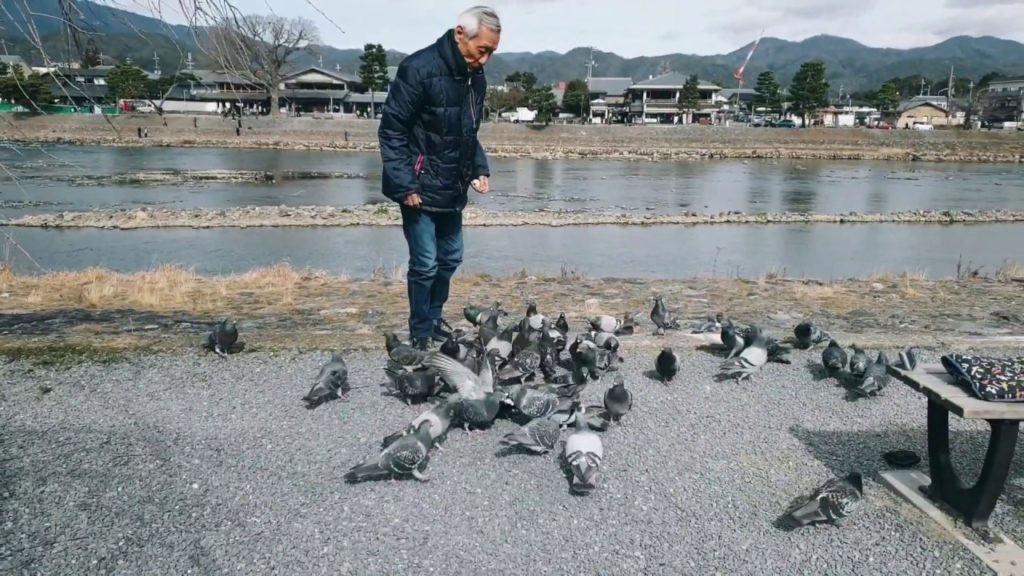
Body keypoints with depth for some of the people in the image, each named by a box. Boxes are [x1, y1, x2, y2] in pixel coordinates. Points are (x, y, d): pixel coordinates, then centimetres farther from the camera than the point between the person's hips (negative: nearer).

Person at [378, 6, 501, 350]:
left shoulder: (476, 78, 5)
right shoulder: (419, 68, -18)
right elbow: (391, 130, -17)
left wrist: (480, 169, 4)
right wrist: (405, 184, -20)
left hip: (453, 189, 8)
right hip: (420, 188, -7)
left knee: (450, 258, 15)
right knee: (425, 263, -2)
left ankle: (435, 318, 34)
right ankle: (421, 335, 14)